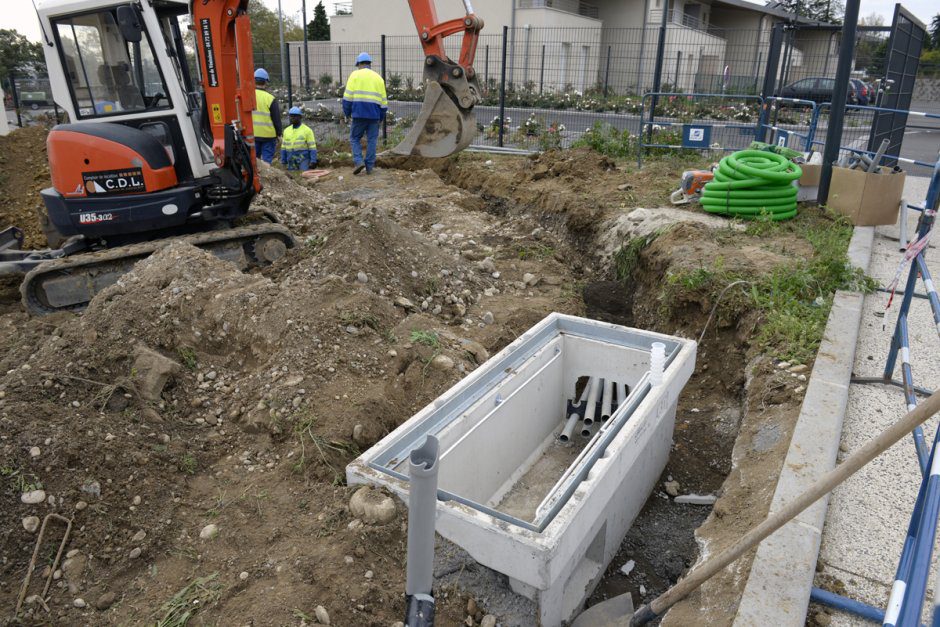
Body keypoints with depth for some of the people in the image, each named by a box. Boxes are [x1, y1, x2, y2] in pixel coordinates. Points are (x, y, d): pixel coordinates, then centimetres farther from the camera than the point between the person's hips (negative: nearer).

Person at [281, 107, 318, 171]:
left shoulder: (307, 130, -3)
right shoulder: (286, 131, 12)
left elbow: (312, 147, -7)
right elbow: (284, 148, 15)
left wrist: (313, 162, -14)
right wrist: (283, 161, 10)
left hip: (304, 160, -5)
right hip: (291, 162, 5)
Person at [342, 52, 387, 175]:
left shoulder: (355, 75, 4)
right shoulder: (378, 78, 16)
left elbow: (347, 96, -3)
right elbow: (383, 101, 15)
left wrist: (346, 112, 6)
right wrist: (381, 117, 20)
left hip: (359, 113, -3)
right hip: (374, 114, 3)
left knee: (355, 138, 8)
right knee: (372, 140, 8)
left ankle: (359, 161, -8)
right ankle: (369, 167, 7)